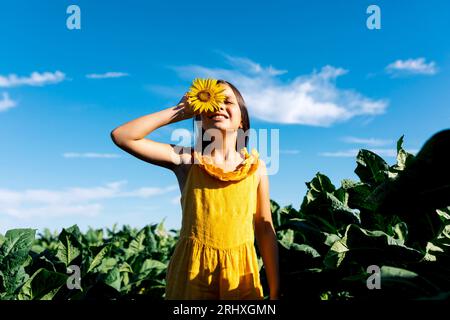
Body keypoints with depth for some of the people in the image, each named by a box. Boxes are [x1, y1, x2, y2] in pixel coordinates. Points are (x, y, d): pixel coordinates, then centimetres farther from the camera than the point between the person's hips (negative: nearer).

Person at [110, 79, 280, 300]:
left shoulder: (256, 166, -2)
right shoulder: (187, 160, -5)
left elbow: (265, 229, 1)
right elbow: (121, 136, -11)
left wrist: (274, 292, 2)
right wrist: (182, 111, -10)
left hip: (239, 272, 2)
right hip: (192, 270, -1)